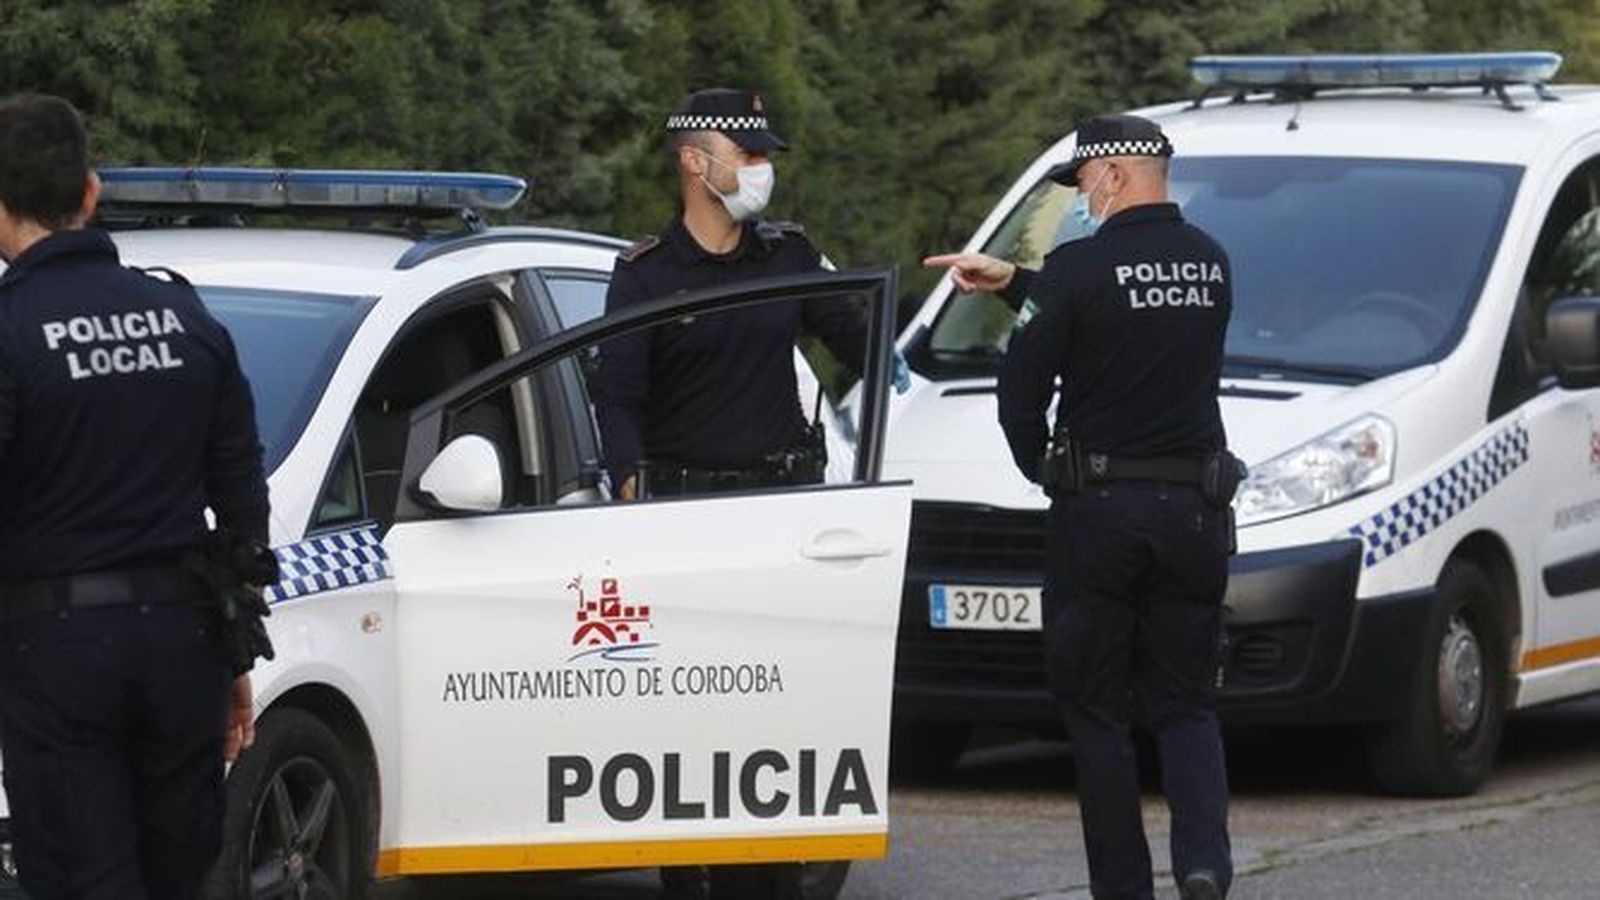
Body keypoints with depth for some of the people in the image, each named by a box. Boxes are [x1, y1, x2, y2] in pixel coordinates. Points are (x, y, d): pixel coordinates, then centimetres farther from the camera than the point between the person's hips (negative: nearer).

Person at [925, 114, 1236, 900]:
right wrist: (1012, 283, 23)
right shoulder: (1208, 262, 7)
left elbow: (1020, 390, -7)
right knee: (1185, 703, 11)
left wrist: (1039, 468, 11)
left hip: (1098, 510, -5)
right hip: (1194, 510, 5)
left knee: (1098, 709, 6)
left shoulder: (1081, 268, -11)